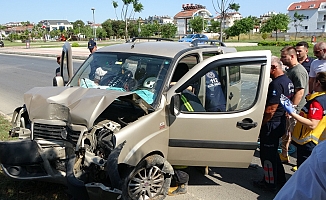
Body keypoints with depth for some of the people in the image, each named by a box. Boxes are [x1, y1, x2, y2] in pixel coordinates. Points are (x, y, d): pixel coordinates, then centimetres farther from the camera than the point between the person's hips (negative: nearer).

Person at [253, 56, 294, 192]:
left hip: (271, 125, -10)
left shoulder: (277, 84, -23)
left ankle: (270, 183, 18)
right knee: (272, 152, 22)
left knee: (267, 154, 4)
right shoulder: (287, 81, 10)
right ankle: (280, 180, 35)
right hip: (280, 123, 10)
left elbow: (271, 108, -25)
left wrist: (261, 124, -17)